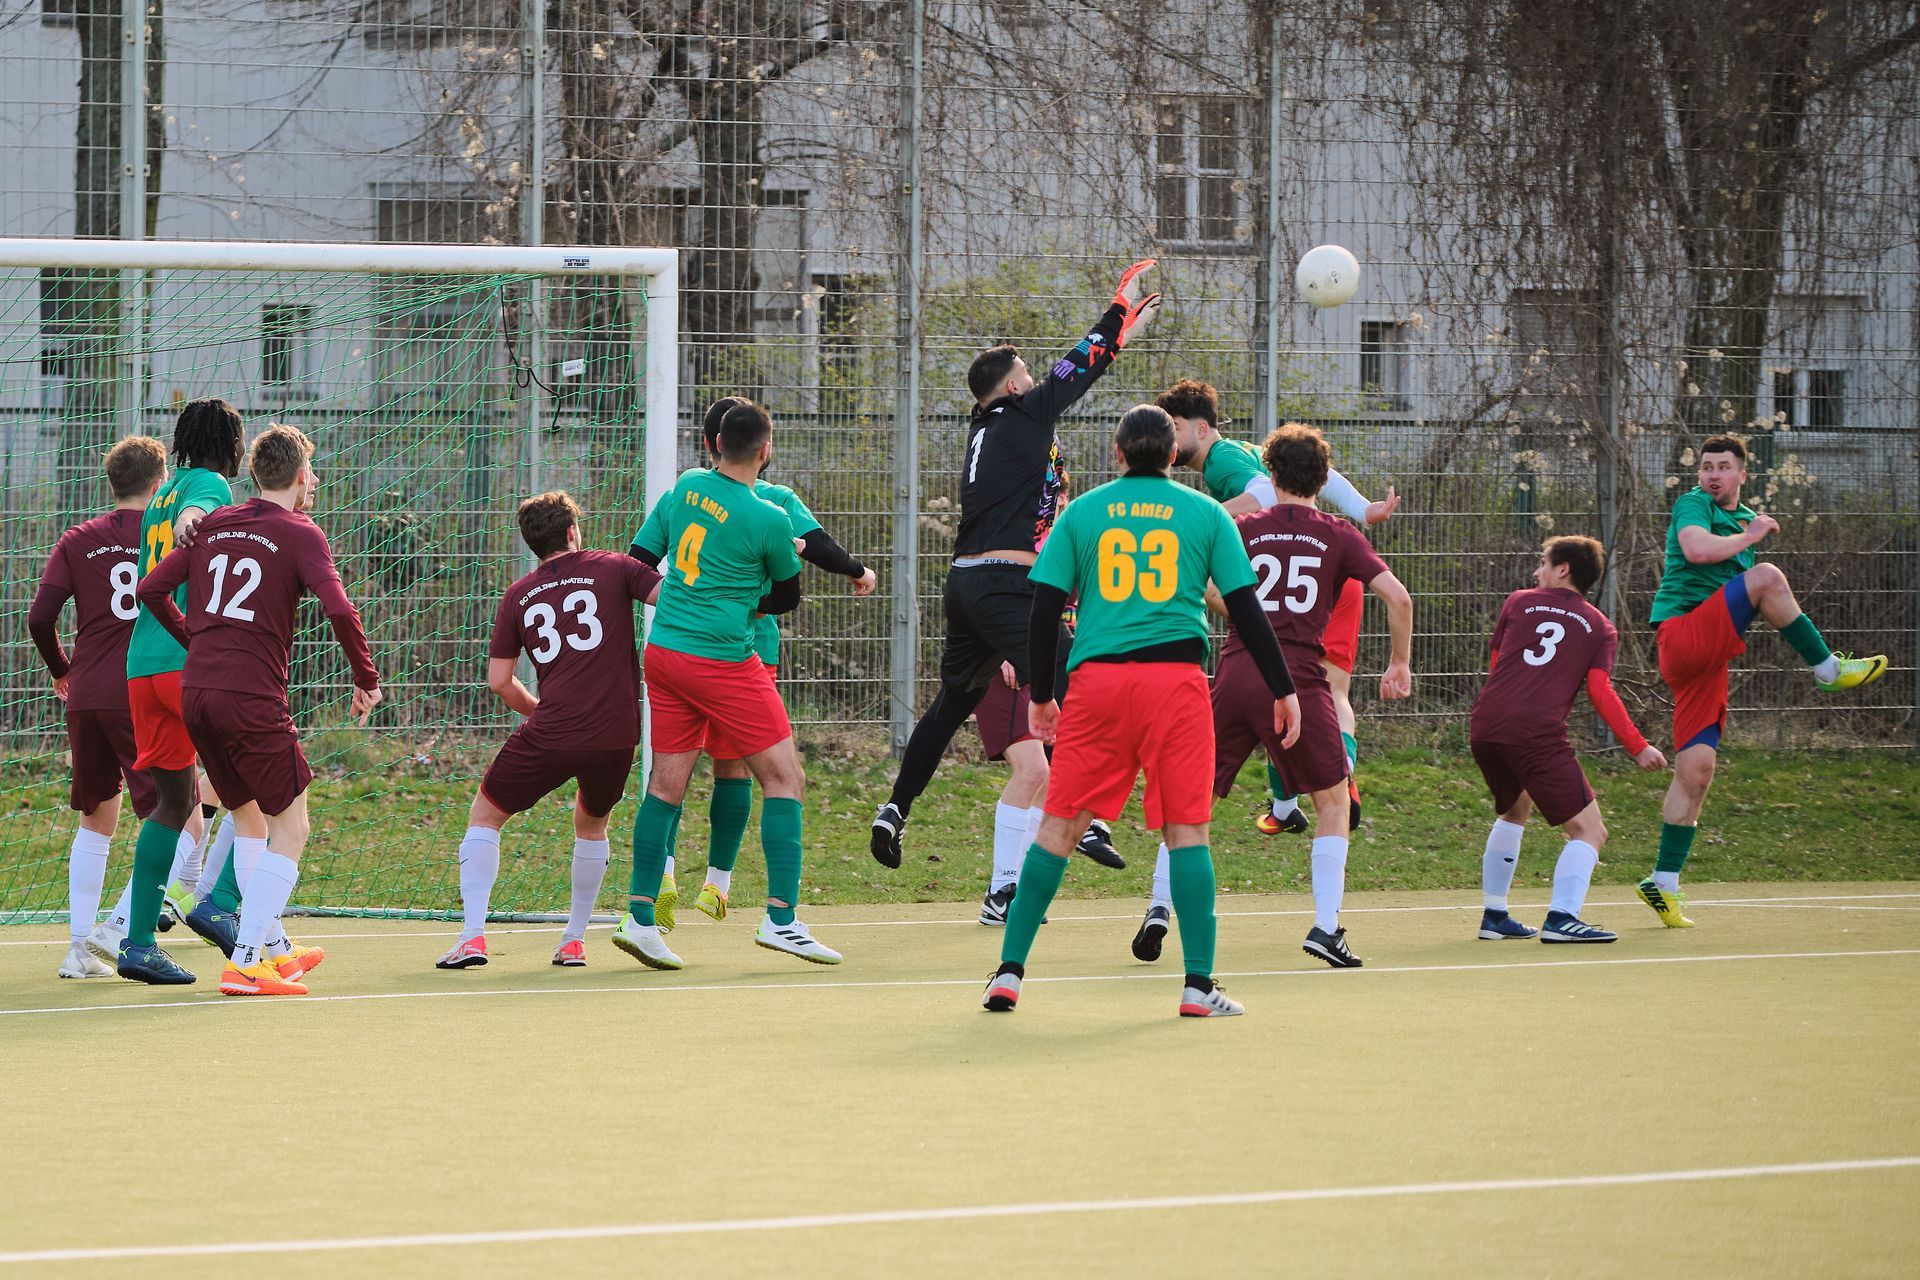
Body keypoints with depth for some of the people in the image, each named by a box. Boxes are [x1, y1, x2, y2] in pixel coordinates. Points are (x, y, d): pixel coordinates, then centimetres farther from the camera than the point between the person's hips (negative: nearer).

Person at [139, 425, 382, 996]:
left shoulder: (213, 525, 13)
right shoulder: (299, 534, -4)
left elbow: (152, 589, 13)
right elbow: (338, 609, -17)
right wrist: (366, 679, -5)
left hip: (194, 691, 7)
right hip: (253, 699, -7)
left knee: (248, 817, 22)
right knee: (290, 827, 2)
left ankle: (274, 947, 31)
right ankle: (245, 963, -8)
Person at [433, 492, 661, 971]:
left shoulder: (519, 596, 11)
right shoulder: (613, 569, 6)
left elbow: (498, 680, 10)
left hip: (549, 734, -1)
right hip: (616, 734, 1)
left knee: (484, 815, 17)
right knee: (592, 823, 29)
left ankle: (473, 935, 2)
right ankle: (574, 942, 26)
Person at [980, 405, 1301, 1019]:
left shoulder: (1082, 512, 9)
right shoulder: (1206, 514, 7)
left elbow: (1044, 611, 7)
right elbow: (1246, 610, 5)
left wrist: (1041, 694, 16)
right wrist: (1283, 690, 11)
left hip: (1097, 680, 1)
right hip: (1176, 677, -1)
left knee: (1060, 825, 7)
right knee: (1186, 828, 2)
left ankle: (1009, 970, 6)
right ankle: (1198, 984, -1)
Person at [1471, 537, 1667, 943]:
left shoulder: (1518, 603, 18)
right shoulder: (1599, 628, 13)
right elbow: (1600, 691, 0)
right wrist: (1639, 748, 4)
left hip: (1485, 727, 4)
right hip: (1538, 735, -4)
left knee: (1514, 809, 30)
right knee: (1588, 831, -1)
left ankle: (1493, 915, 28)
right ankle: (1562, 918, -22)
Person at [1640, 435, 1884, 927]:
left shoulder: (1746, 518, 24)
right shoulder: (1693, 505, -1)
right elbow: (1696, 549, -22)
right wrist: (1751, 536, -9)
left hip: (1710, 655, 8)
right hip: (1681, 633, -8)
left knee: (1696, 768, 1)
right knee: (1767, 575, -25)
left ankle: (1664, 884, 3)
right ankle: (1829, 671, -16)